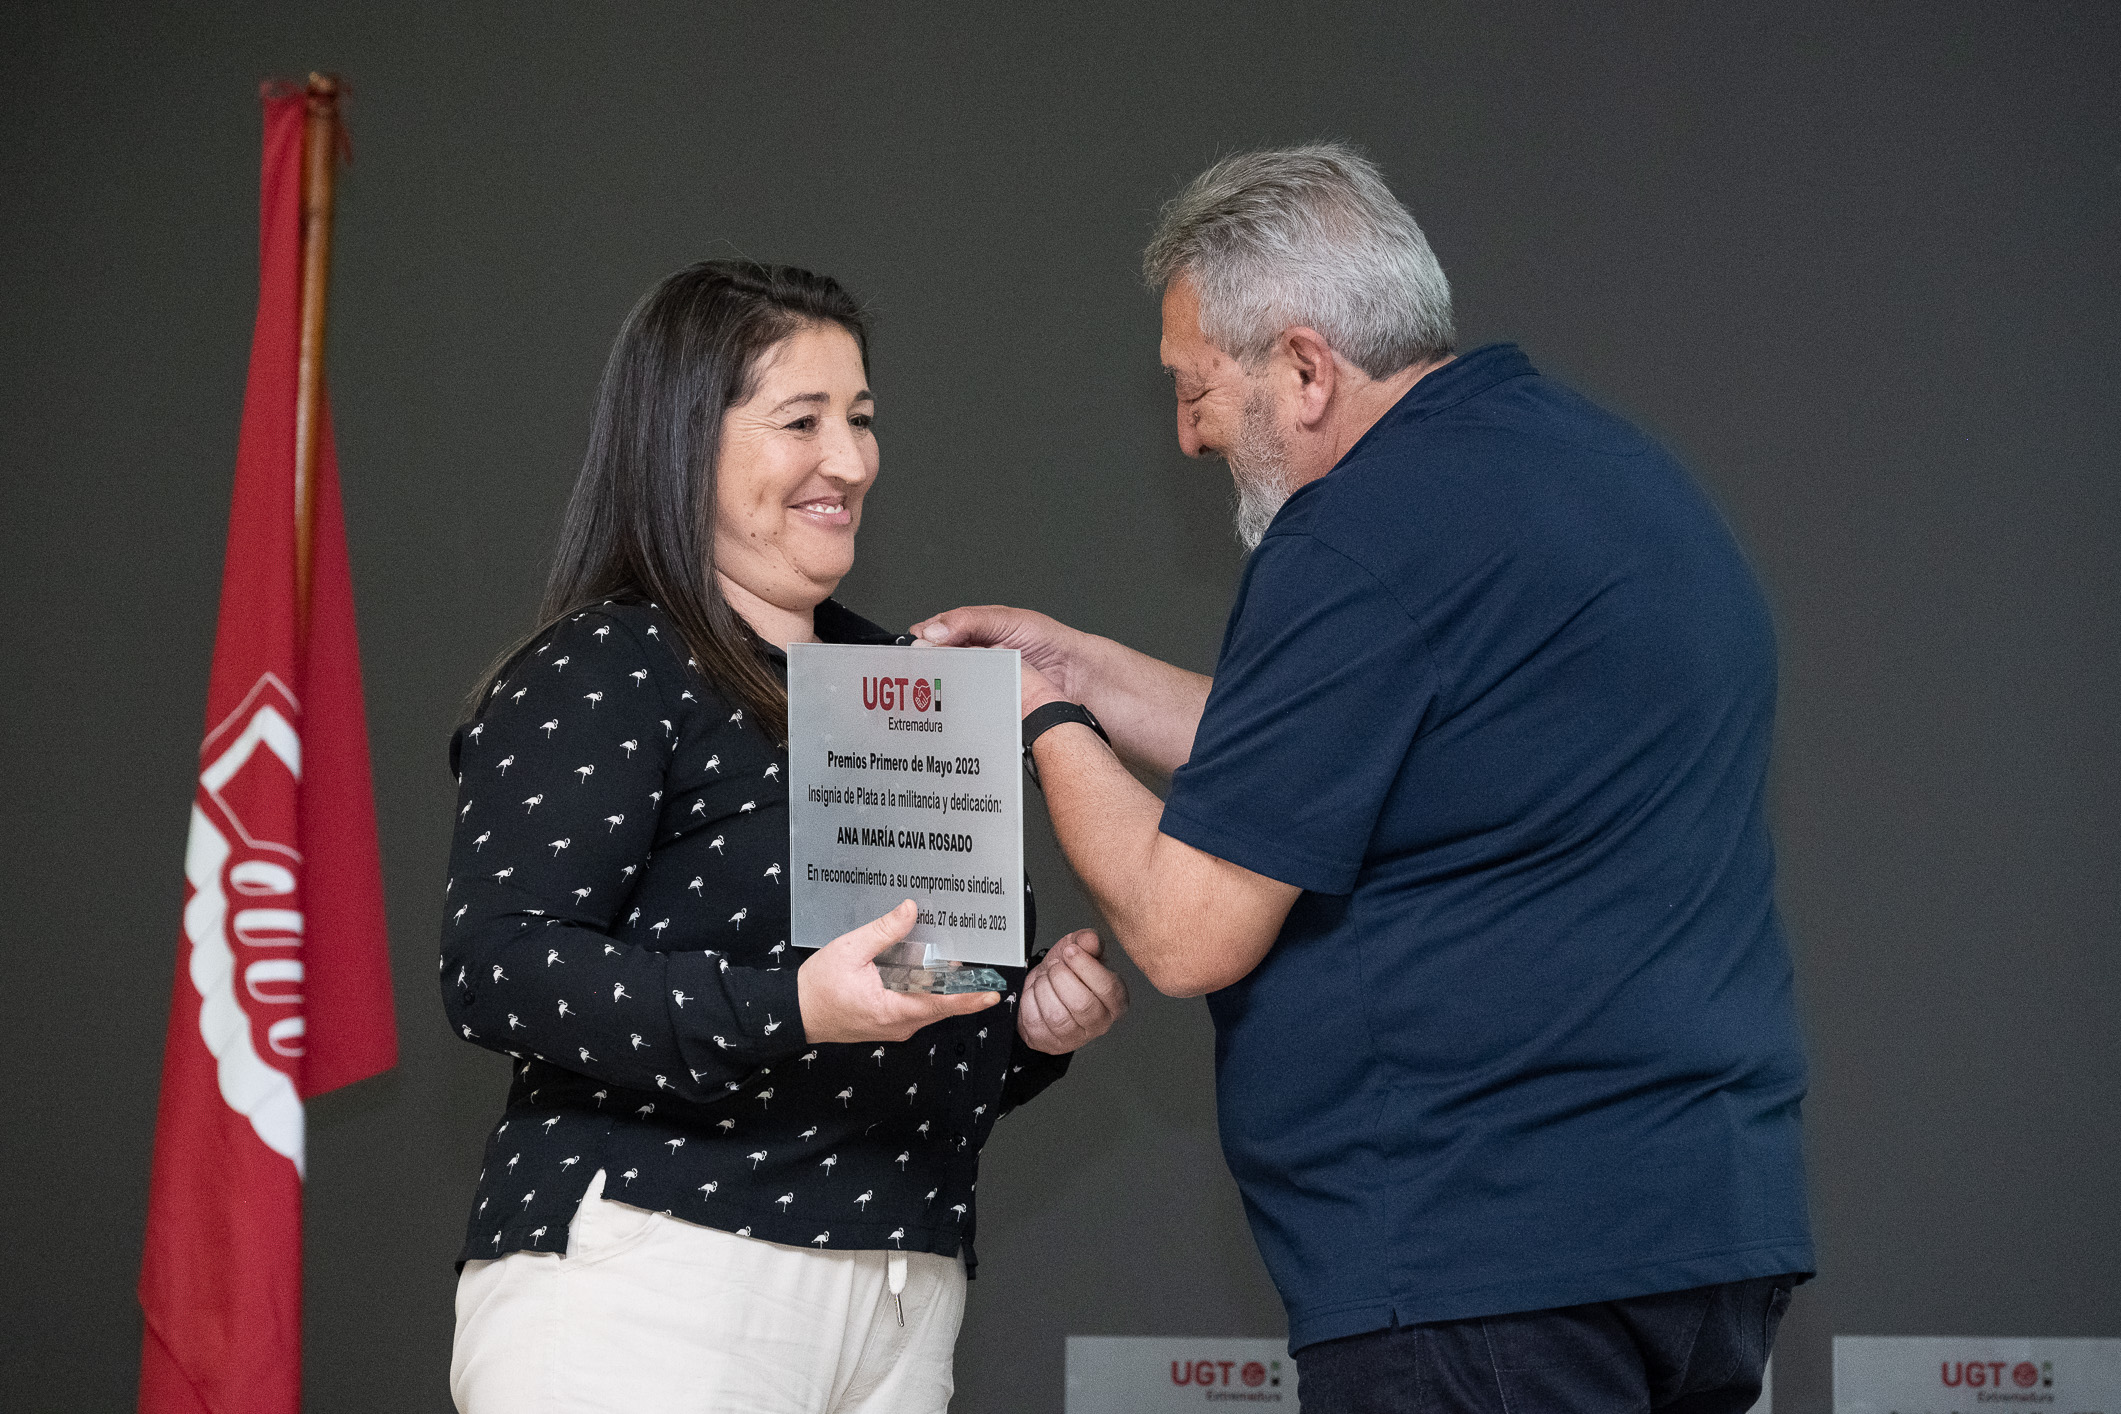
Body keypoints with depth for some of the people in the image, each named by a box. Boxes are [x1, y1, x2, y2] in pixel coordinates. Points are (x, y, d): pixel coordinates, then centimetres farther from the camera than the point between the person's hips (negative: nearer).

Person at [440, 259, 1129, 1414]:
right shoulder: (597, 677, -3)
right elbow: (495, 972, -16)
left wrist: (1033, 1023, 8)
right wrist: (791, 1009, -26)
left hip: (898, 1306, 7)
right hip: (650, 1300, -7)